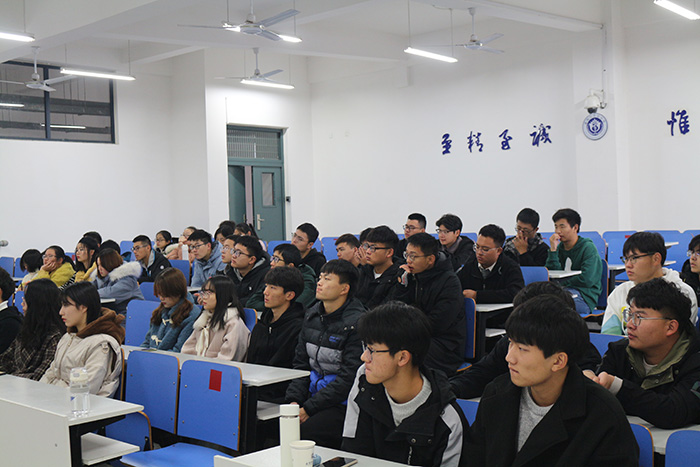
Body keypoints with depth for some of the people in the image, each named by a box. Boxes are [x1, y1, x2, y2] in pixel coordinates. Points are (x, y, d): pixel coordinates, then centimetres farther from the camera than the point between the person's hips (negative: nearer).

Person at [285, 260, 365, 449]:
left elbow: (348, 378, -16)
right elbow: (301, 365, 14)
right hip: (313, 394, 7)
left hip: (342, 403, -7)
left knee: (302, 432, -29)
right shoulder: (312, 316, 11)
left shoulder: (356, 323, -12)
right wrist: (293, 400, -3)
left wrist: (308, 408, -17)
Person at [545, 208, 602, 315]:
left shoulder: (588, 247, -1)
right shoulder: (559, 247, 16)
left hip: (584, 296, -6)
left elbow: (587, 280, -12)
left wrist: (561, 282, -4)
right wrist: (553, 250, -2)